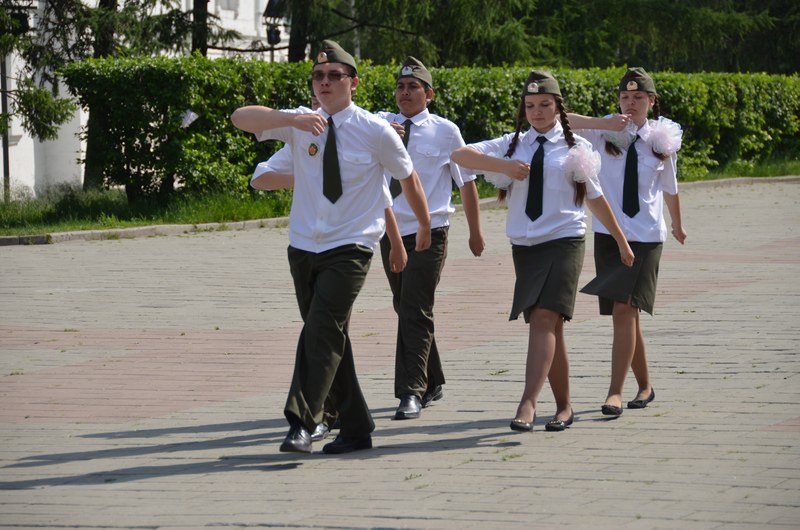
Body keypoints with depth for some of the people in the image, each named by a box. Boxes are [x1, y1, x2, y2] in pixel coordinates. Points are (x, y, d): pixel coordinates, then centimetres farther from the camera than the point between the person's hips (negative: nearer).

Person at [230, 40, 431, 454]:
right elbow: (240, 118, -14)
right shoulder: (301, 125, -1)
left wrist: (425, 228, 22)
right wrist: (292, 119, -31)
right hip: (305, 247, 4)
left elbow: (408, 179, 9)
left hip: (350, 249, -4)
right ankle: (355, 428, 21)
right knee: (330, 337, 10)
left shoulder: (376, 132, -7)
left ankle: (302, 424, -24)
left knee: (322, 331, -20)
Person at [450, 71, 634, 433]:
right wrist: (503, 165, -16)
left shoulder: (575, 148, 3)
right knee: (549, 326, 9)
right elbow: (459, 155, -1)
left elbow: (595, 198, 12)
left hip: (564, 242, -4)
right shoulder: (513, 145, 8)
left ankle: (528, 404, -28)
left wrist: (621, 242, 18)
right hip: (524, 246, 4)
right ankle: (563, 405, 19)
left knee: (544, 318, -19)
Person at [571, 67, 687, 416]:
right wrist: (605, 124, -28)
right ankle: (644, 385, 26)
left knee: (625, 308, -16)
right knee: (625, 313, 9)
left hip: (646, 235, -2)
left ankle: (616, 392, -17)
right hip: (608, 233, 2)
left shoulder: (661, 139, 2)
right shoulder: (605, 132, -1)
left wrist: (677, 225, 32)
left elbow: (670, 188, 18)